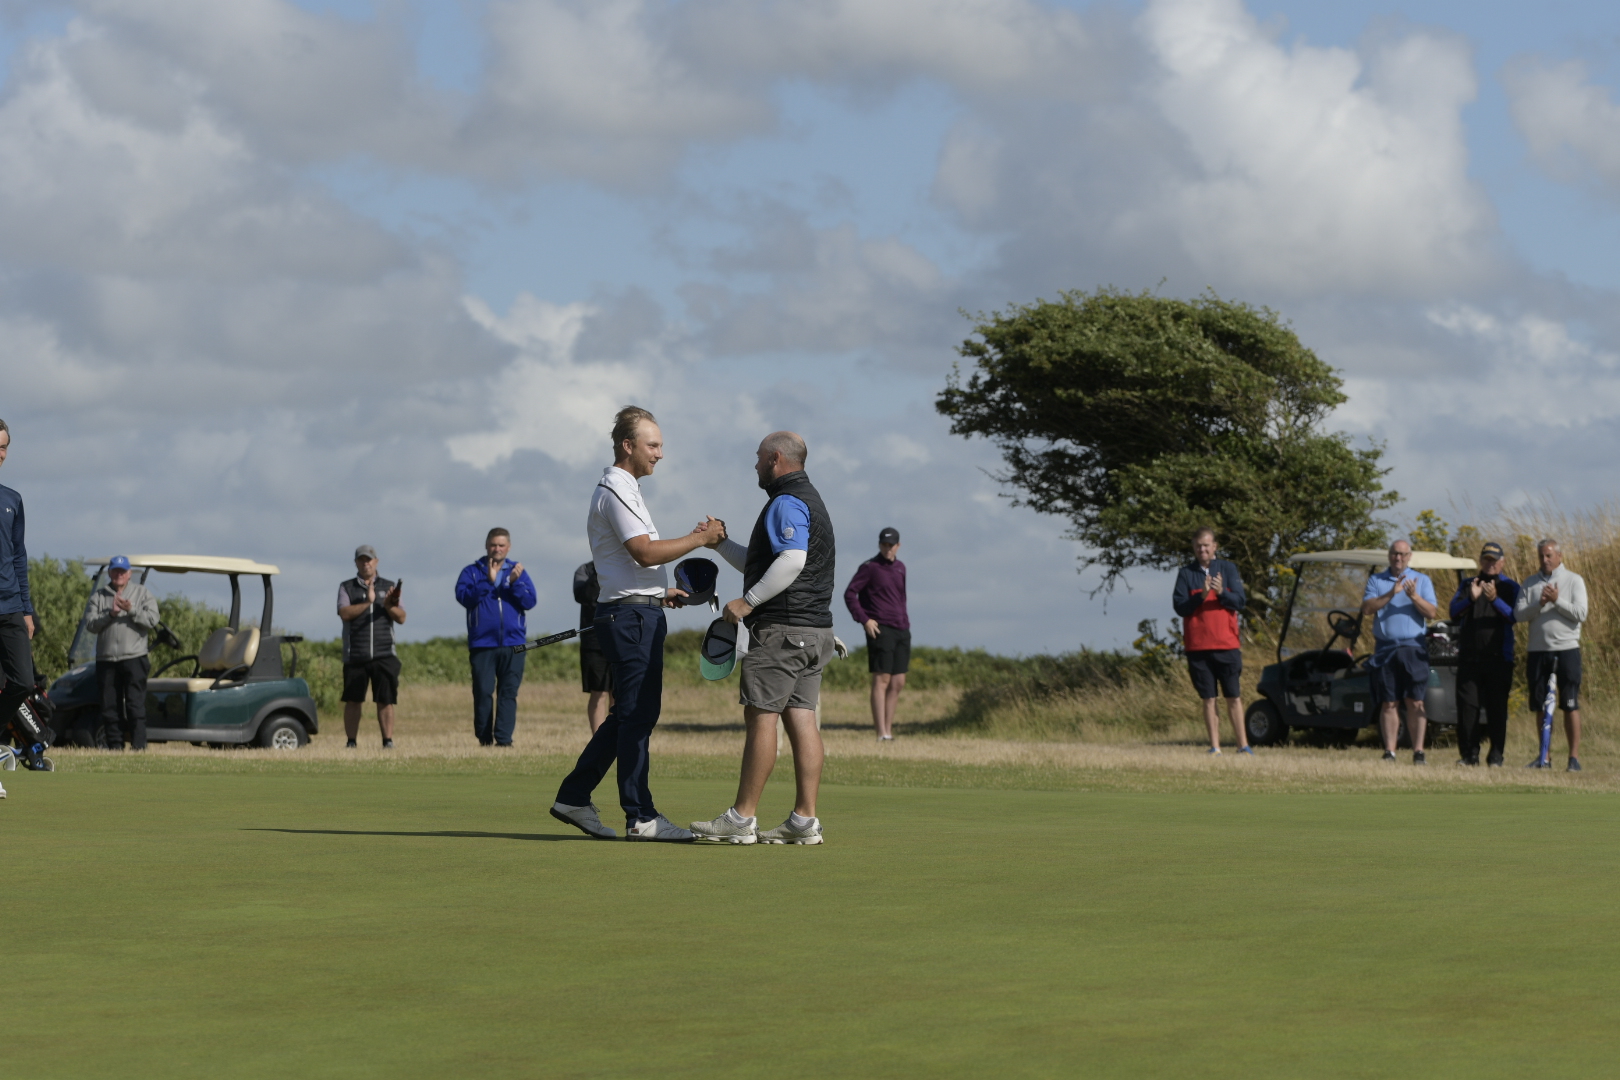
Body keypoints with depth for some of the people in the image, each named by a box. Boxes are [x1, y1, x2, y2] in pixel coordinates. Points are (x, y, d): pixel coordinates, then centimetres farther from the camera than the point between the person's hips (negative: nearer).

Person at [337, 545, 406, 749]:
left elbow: (401, 618, 4)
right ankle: (351, 741, 6)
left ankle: (388, 740, -4)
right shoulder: (347, 588, 12)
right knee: (353, 700, 0)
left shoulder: (389, 587, 14)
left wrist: (390, 606, -16)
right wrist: (367, 602, -16)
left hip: (384, 655, 0)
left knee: (385, 700, -6)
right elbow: (344, 613, -6)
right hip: (355, 655, 0)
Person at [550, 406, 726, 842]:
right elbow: (645, 551, -21)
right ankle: (640, 817, -8)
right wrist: (699, 538, -15)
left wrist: (659, 591, 21)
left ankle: (574, 797, 16)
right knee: (637, 715, -9)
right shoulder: (615, 491, -12)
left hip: (637, 613, 11)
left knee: (628, 715, 12)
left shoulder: (622, 489, 22)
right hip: (632, 614, -11)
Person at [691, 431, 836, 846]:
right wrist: (720, 543, 27)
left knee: (761, 715, -8)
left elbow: (792, 561, -26)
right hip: (812, 631, 10)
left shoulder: (787, 503, -10)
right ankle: (804, 819, -1)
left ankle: (742, 818, -8)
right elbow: (761, 565, 30)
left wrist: (748, 601, -22)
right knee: (800, 718, 4)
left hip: (782, 626, -10)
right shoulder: (810, 501, 23)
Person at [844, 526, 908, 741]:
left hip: (901, 630, 7)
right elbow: (850, 594, -5)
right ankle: (882, 734, -13)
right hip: (881, 630, -7)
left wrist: (905, 623, 13)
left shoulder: (900, 568, 16)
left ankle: (889, 729, 13)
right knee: (882, 680, -10)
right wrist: (864, 619, -13)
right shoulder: (870, 567, -2)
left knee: (898, 683, 6)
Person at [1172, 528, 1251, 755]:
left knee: (1234, 698, 0)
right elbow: (1179, 607, -2)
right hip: (1198, 646, 0)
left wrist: (1221, 592, -19)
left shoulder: (1228, 569, 7)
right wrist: (1201, 595, -18)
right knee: (1209, 699, 2)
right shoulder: (1185, 574, 6)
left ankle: (1243, 745, 5)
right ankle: (1215, 747, 6)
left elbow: (1239, 602, 0)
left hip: (1227, 645, 0)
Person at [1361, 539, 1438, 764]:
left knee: (1415, 702, -7)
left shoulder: (1422, 580, 10)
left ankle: (1418, 751, -6)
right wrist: (1391, 594, -14)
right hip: (1385, 648, 1)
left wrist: (1414, 596, -17)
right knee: (1387, 703, 0)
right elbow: (1366, 609, -4)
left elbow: (1431, 612, -1)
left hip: (1413, 648, -1)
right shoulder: (1376, 581, 12)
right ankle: (1389, 752, 2)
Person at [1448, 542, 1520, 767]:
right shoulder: (1468, 585, 15)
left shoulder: (1509, 587, 8)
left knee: (1497, 708, -2)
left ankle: (1496, 756, 1)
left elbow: (1513, 616, -7)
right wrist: (1470, 598, -18)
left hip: (1498, 657, -2)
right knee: (1466, 706, -2)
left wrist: (1495, 599, -24)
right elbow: (1454, 612, 1)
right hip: (1469, 656, 2)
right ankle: (1469, 754, 3)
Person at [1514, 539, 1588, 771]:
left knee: (1570, 705, -4)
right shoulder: (1531, 583, 11)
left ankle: (1574, 756, -2)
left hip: (1566, 649, -4)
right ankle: (1544, 756, 13)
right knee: (1541, 706, 6)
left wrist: (1557, 600, -15)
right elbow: (1519, 614, 1)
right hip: (1538, 649, 4)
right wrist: (1539, 604, -14)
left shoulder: (1574, 580, 2)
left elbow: (1581, 613, -7)